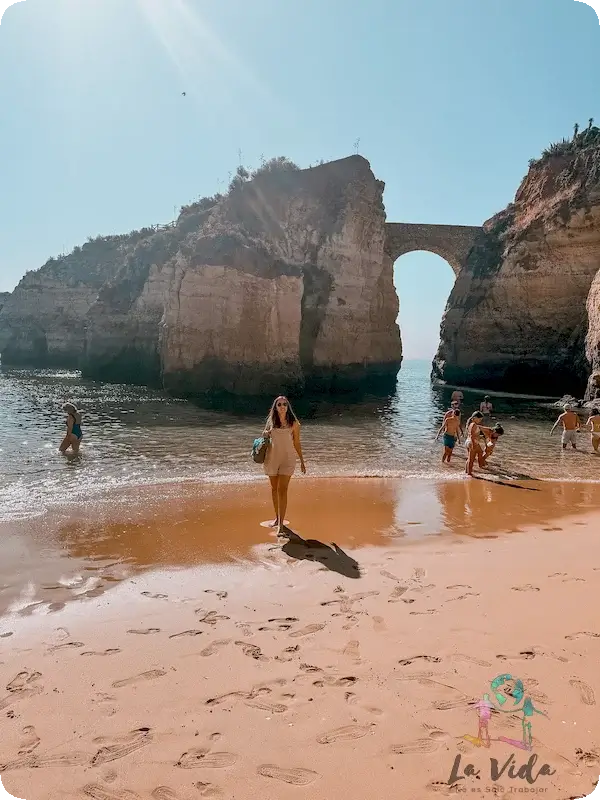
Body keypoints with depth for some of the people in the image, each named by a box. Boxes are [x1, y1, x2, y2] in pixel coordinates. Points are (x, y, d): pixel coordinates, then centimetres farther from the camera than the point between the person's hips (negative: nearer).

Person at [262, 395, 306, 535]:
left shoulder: (293, 423, -2)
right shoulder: (271, 421, 5)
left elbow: (297, 443, 5)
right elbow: (265, 437, 19)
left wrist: (302, 461, 7)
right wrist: (265, 435, -6)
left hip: (288, 458, -3)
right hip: (272, 458, 3)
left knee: (282, 490, -11)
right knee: (274, 489, 13)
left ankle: (281, 524, -12)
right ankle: (277, 517, 30)